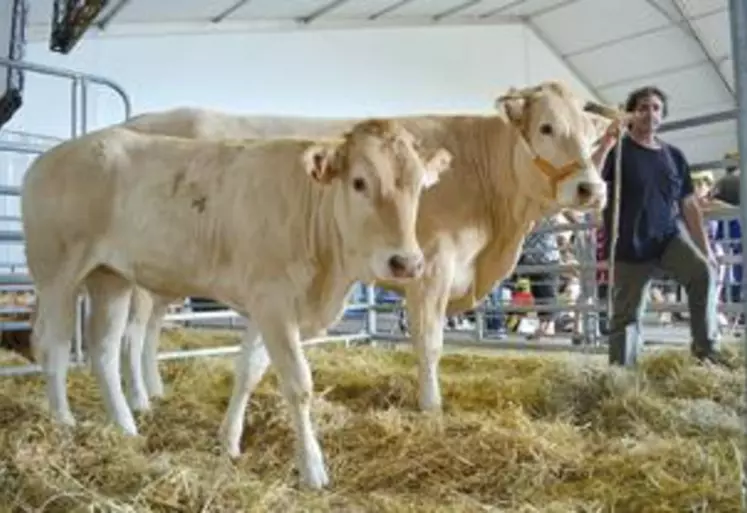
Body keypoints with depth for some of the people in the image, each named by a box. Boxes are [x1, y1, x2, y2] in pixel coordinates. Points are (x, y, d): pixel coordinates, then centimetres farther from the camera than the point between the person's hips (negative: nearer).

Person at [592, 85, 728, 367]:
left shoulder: (674, 155, 8)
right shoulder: (617, 150, -4)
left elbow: (689, 204, 12)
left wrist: (706, 248, 9)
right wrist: (607, 143, -30)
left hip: (668, 236, 3)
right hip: (629, 245, -3)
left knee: (703, 271, -24)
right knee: (626, 315, 0)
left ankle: (705, 345, -7)